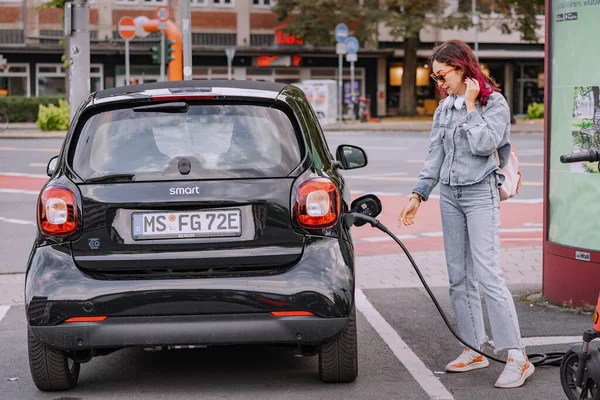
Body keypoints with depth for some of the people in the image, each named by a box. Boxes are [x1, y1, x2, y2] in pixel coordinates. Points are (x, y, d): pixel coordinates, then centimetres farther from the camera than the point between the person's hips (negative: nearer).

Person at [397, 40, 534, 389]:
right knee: (459, 277, 6)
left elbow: (483, 144, -19)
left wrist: (470, 105, -12)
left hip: (481, 193, -7)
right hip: (449, 195, 7)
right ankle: (475, 350, 14)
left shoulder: (495, 103, -5)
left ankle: (518, 358, -13)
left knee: (488, 274, -15)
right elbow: (435, 155, 14)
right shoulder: (445, 107, 12)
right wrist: (418, 195, 10)